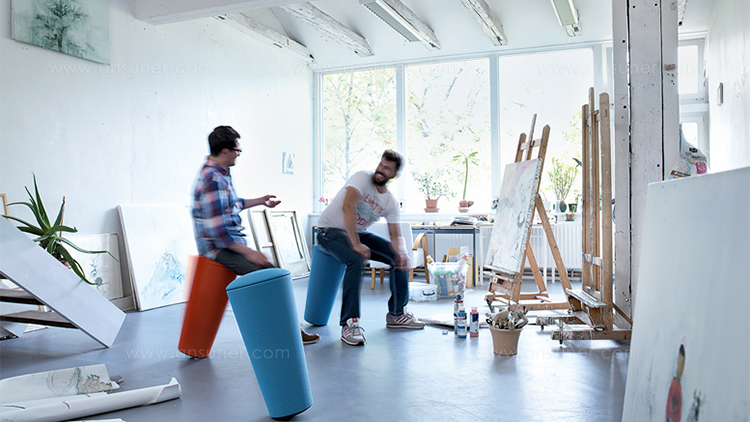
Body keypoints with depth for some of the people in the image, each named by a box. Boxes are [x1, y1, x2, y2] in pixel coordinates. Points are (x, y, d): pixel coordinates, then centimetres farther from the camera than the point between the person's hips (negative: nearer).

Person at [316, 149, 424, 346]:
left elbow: (396, 235, -3)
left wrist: (401, 253, -27)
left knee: (400, 259, -2)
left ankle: (396, 314, 11)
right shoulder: (362, 178, -19)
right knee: (356, 260, -36)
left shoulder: (391, 203, 0)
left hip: (359, 233, 7)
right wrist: (355, 244, -38)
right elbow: (347, 206, -34)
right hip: (331, 229, -7)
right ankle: (349, 323, -29)